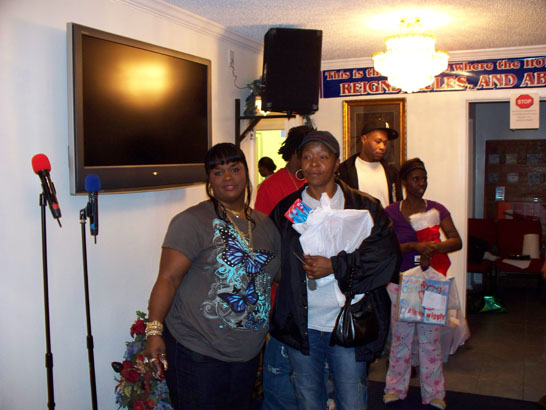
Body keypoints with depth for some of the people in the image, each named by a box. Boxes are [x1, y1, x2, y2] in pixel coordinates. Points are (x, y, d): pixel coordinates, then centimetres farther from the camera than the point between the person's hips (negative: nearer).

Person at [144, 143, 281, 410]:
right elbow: (168, 278, -15)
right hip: (197, 354, -6)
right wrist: (154, 330, -22)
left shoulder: (265, 225, 10)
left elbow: (271, 279, 19)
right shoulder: (193, 221, -10)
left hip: (248, 354, 6)